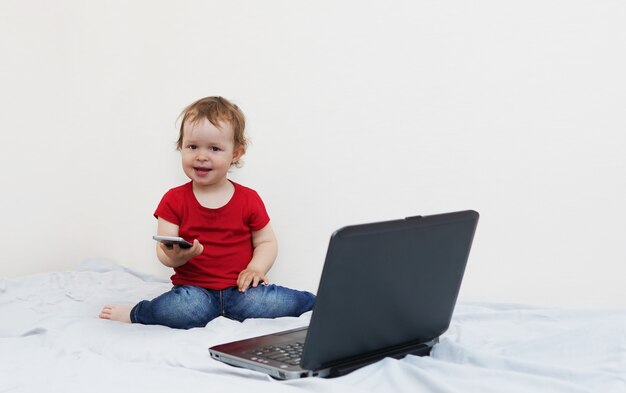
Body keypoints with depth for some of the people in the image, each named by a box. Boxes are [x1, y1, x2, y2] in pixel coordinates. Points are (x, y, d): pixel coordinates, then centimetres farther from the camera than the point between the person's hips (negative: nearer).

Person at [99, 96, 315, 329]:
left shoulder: (249, 199, 5)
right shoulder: (174, 200, 3)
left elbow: (266, 242, 10)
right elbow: (163, 251, -2)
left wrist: (256, 268, -10)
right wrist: (175, 256, -26)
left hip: (238, 289, 1)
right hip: (194, 289, -1)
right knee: (189, 308, -34)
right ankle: (134, 313, -8)